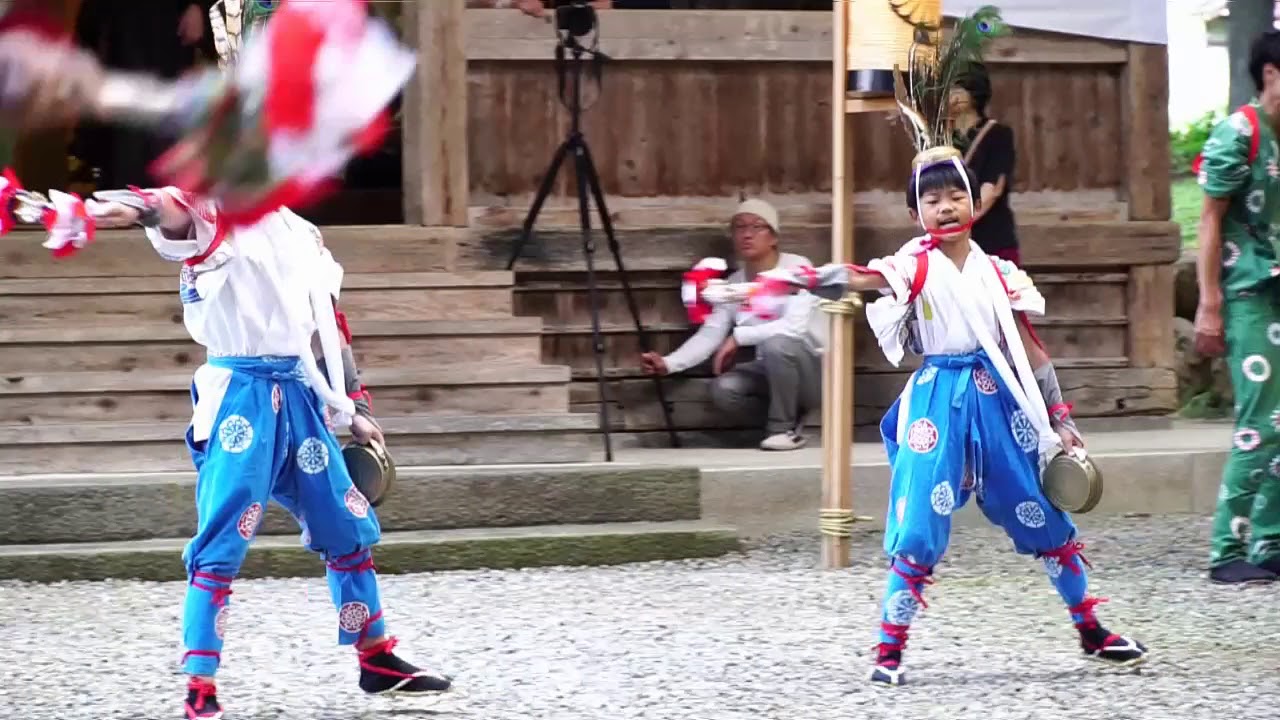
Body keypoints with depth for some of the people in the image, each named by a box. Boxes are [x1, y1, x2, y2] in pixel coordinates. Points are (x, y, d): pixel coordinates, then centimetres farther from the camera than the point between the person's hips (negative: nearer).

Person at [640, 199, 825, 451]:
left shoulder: (796, 267, -16)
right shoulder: (733, 285, 1)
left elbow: (794, 326, -30)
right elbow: (709, 335, -6)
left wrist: (738, 337, -26)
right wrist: (668, 364, -22)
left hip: (815, 371, -5)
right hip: (774, 371, 5)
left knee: (778, 343, -36)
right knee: (723, 390, -22)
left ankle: (784, 428, -14)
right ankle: (790, 418, 4)